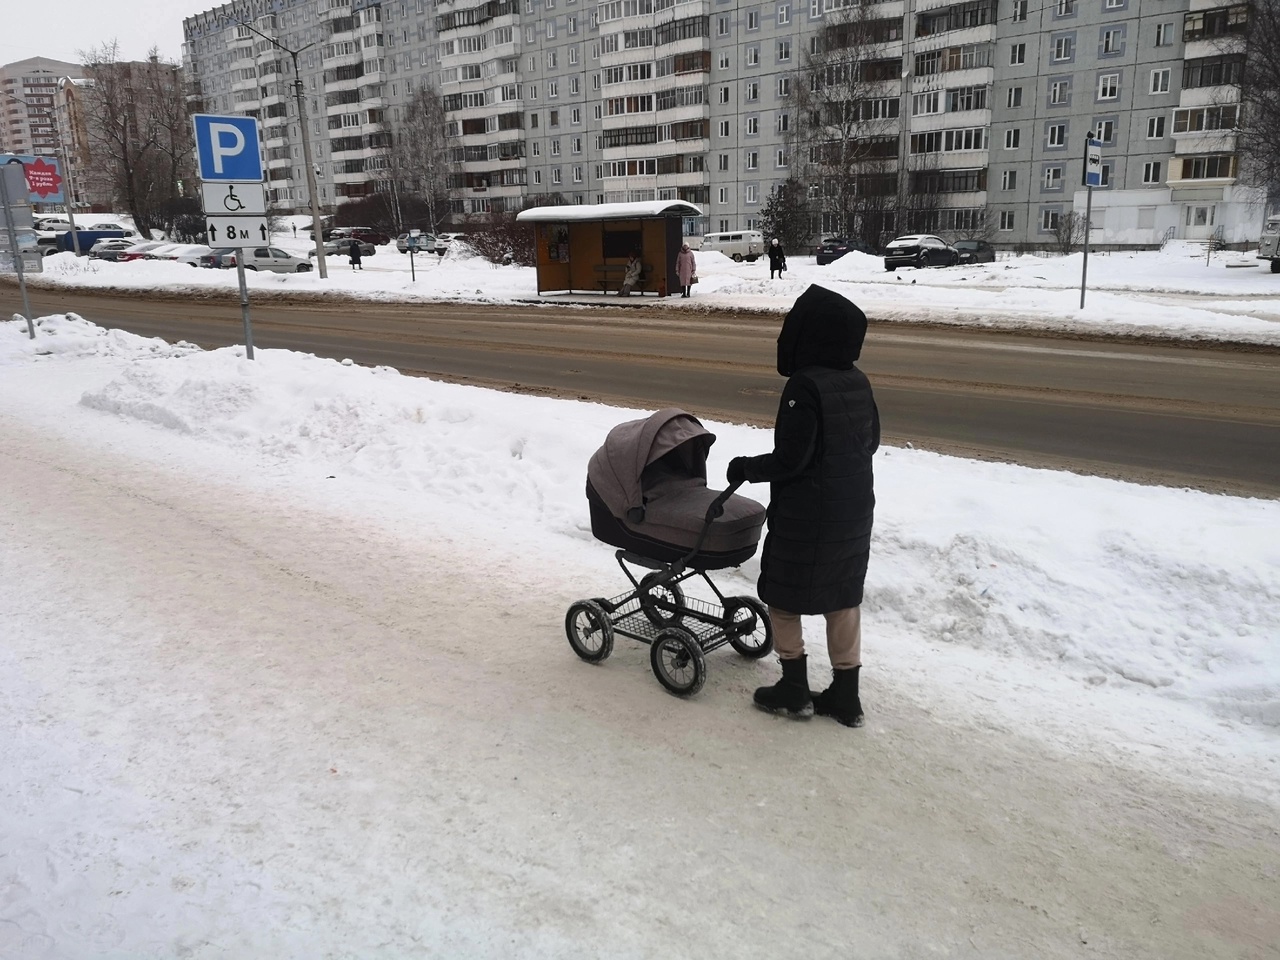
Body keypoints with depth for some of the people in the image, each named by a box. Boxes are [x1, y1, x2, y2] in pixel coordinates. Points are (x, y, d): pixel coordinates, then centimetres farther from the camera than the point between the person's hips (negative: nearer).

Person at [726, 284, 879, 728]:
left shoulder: (805, 385, -21)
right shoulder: (857, 381, 2)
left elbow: (789, 460, -22)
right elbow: (871, 440, 13)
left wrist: (746, 468, -6)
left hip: (808, 515, -7)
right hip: (855, 511, 8)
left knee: (783, 595, 11)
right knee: (844, 599, 15)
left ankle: (794, 691, 21)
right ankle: (845, 696, 24)